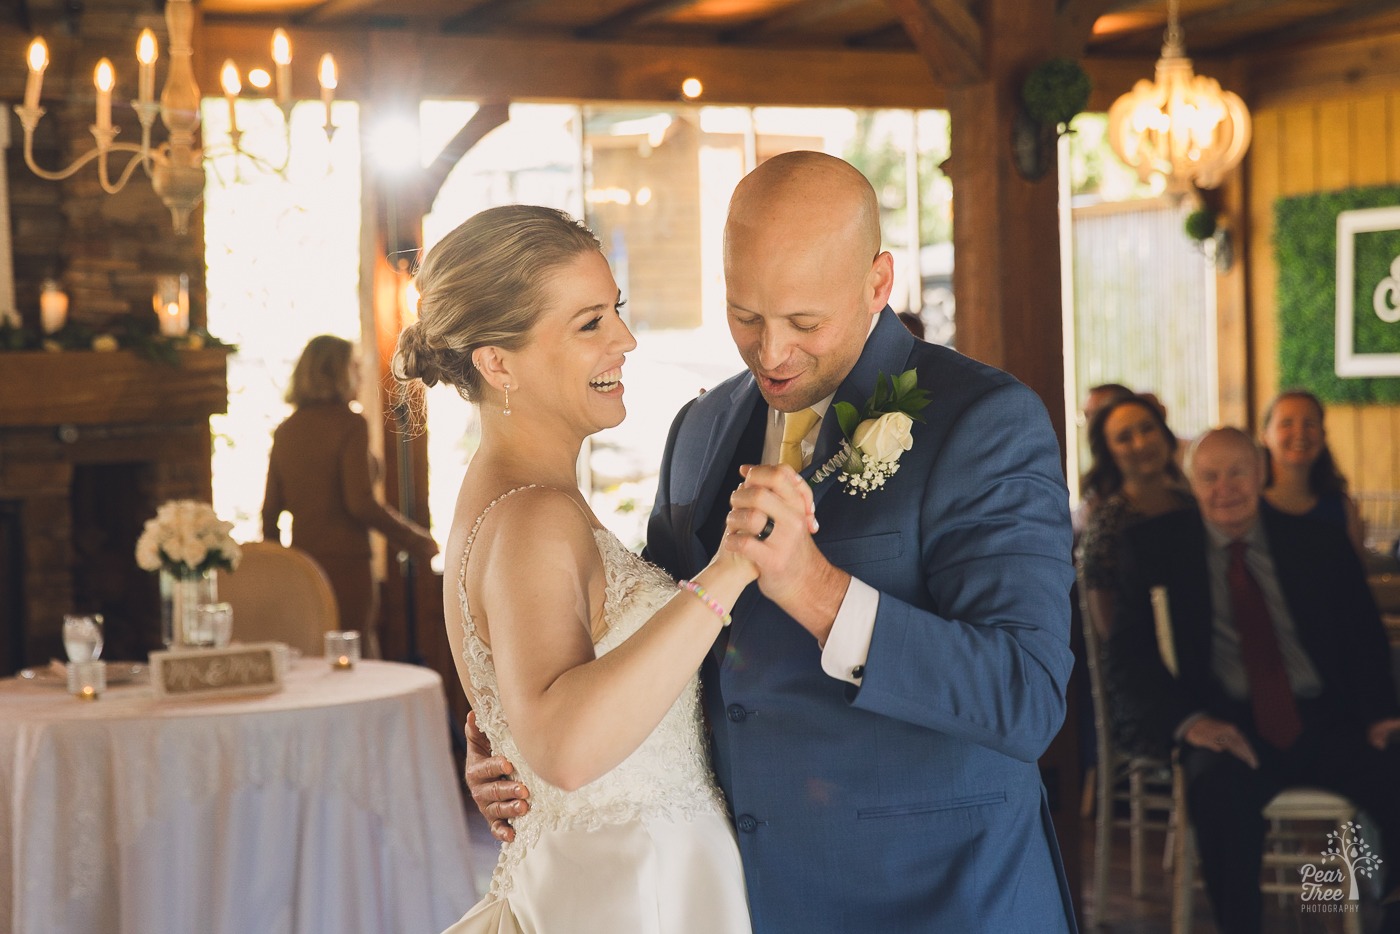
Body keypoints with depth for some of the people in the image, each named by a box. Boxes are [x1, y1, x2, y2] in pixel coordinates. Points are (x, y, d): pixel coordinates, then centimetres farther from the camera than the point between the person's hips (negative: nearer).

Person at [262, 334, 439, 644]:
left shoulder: (285, 430, 10)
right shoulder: (349, 424, -9)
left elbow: (270, 509, 11)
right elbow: (361, 503, -16)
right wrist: (414, 539, -5)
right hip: (345, 562, -6)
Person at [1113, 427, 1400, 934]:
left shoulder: (1319, 542, 14)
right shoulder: (1155, 546, 8)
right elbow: (1133, 649, 2)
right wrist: (1189, 719, -16)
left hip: (1327, 721, 2)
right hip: (1231, 726, -2)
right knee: (1221, 791, -37)